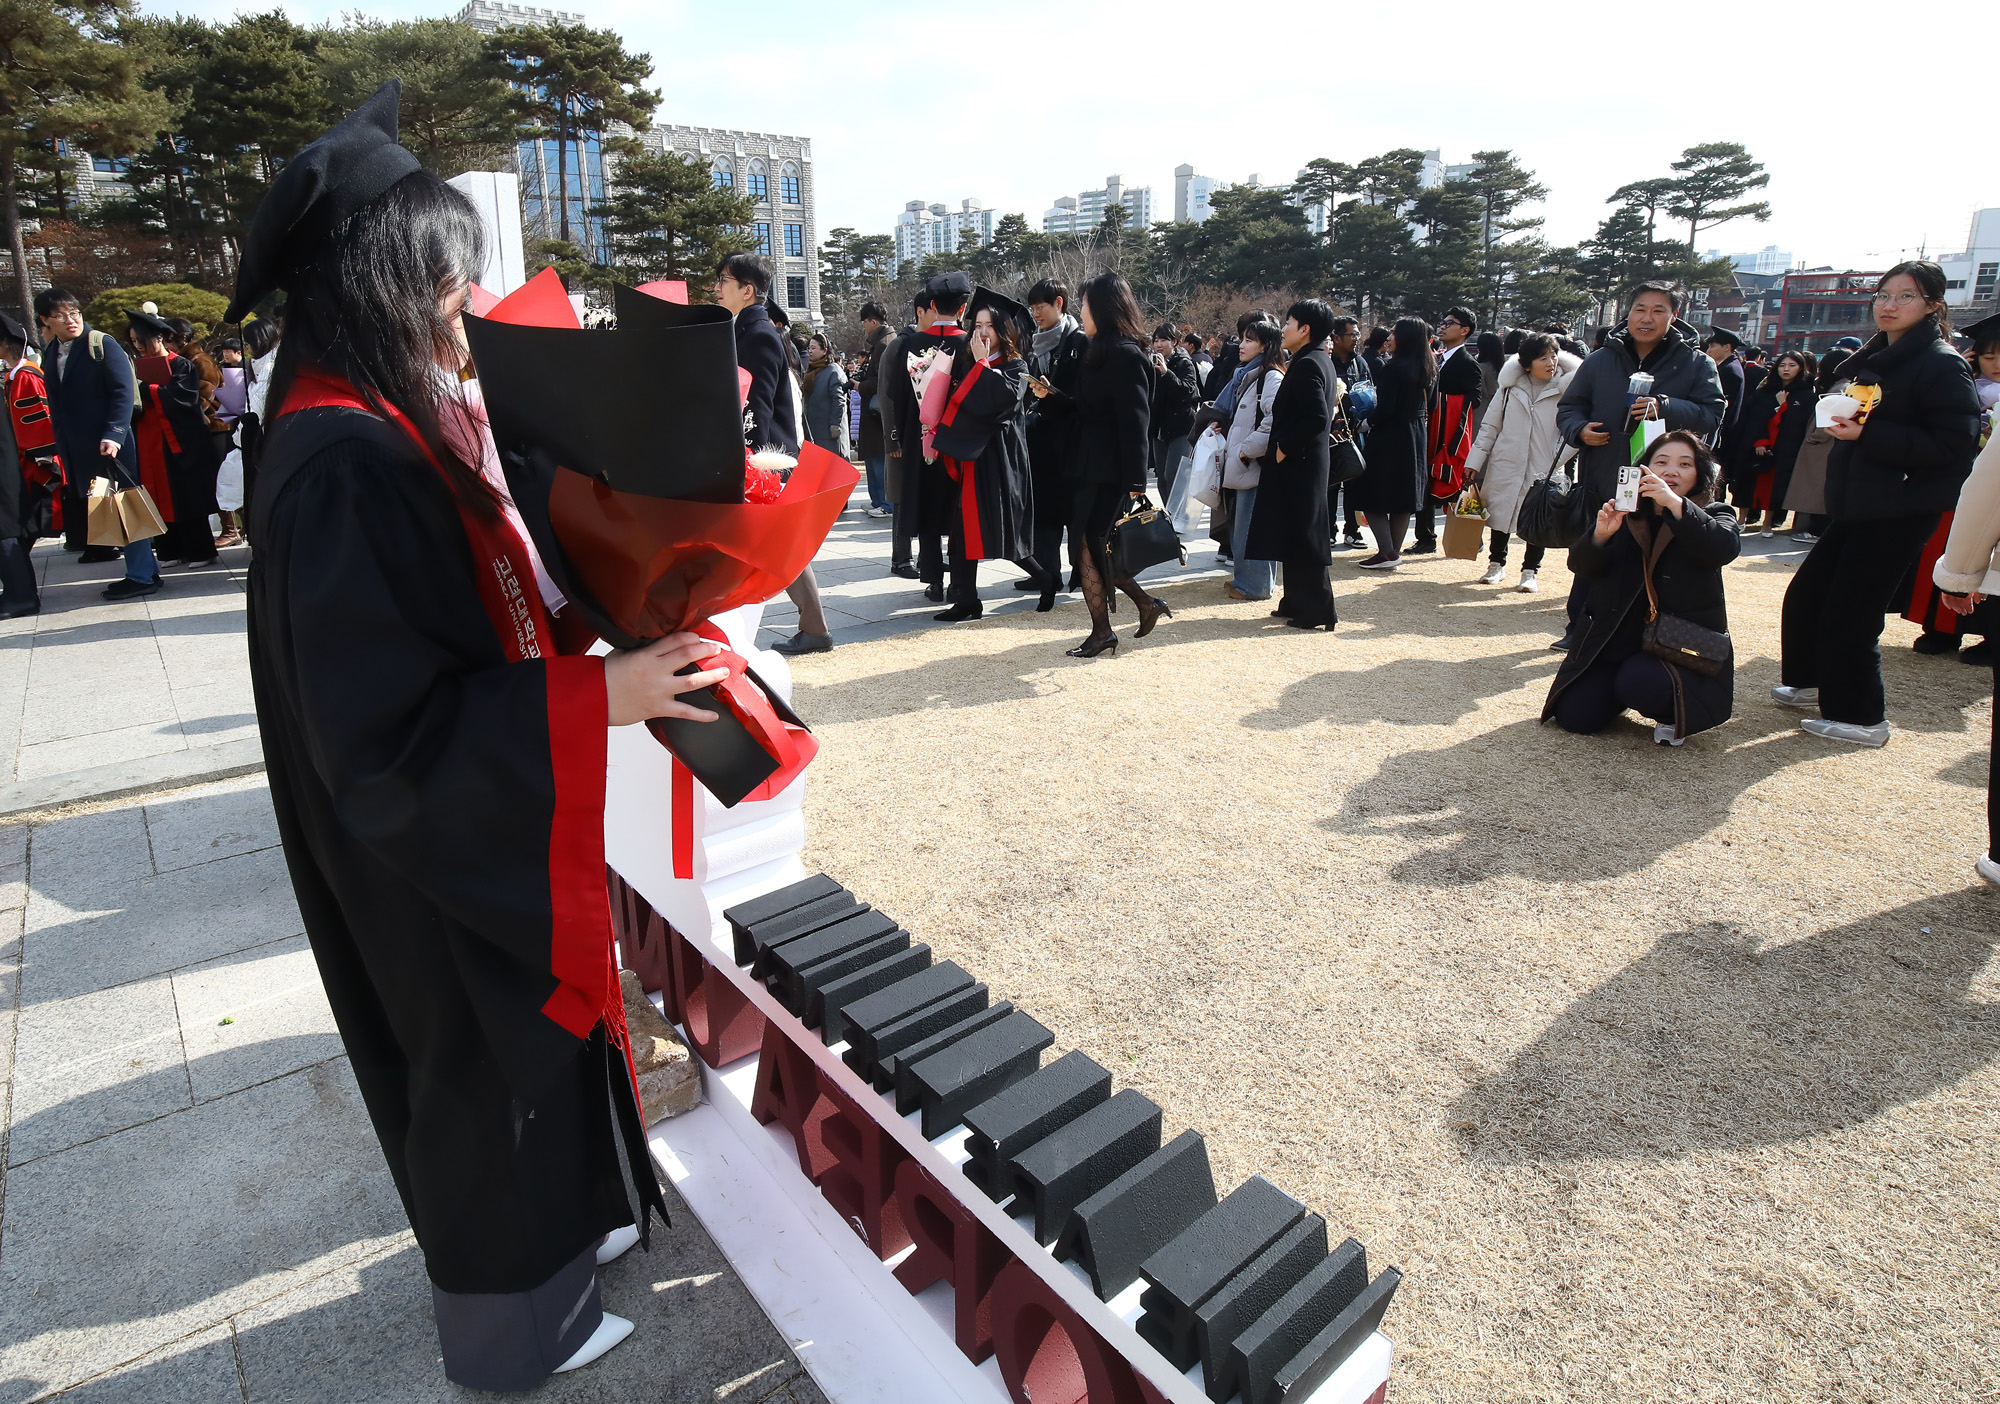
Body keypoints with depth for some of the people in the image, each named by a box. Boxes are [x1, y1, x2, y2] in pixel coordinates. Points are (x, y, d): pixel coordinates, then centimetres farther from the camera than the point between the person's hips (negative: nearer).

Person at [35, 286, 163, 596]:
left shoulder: (103, 344, -5)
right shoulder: (50, 354, 13)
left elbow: (123, 391, -13)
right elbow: (57, 404, 15)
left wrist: (113, 435, -22)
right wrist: (60, 447, 10)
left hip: (111, 444, -6)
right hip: (77, 451, 7)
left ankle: (143, 575, 2)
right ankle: (139, 570, 11)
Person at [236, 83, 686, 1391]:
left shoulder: (403, 420, 3)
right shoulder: (342, 465, -27)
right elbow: (383, 731, -28)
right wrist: (594, 698, -30)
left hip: (496, 831, 9)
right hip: (443, 864, -9)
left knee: (540, 1032, 24)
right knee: (490, 1068, 12)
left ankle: (562, 1222, 50)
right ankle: (518, 1322, 39)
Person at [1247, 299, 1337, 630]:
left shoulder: (1306, 364, -16)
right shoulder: (1321, 360, 14)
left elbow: (1317, 417, -26)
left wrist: (1284, 447, -18)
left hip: (1297, 463, -10)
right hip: (1304, 461, 10)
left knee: (1302, 537, -5)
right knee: (1296, 534, 15)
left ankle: (1317, 610, 0)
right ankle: (1297, 602, 23)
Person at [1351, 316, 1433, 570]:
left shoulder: (1392, 368, -17)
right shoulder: (1427, 370, 7)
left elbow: (1385, 409, -22)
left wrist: (1367, 424, -3)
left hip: (1389, 439, -8)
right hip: (1415, 439, 8)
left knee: (1374, 496, -2)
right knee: (1404, 498, 12)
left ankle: (1387, 552, -9)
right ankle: (1394, 551, 17)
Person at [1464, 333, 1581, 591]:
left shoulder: (1567, 388, -5)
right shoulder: (1511, 386, 1)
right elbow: (1490, 426, 6)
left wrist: (1560, 459, -14)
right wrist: (1475, 461, 3)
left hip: (1544, 469, -2)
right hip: (1507, 464, 2)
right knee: (1501, 513, 11)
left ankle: (1531, 570, 18)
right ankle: (1497, 564, 27)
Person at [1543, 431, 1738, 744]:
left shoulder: (1713, 515, 2)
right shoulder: (1626, 513, 8)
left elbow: (1724, 548, -24)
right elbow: (1580, 565, -4)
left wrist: (1675, 504, -36)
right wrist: (1600, 535, -27)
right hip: (1618, 639, 3)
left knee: (1640, 685, -34)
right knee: (1573, 716, -8)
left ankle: (1674, 713, 3)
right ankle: (1620, 689, 26)